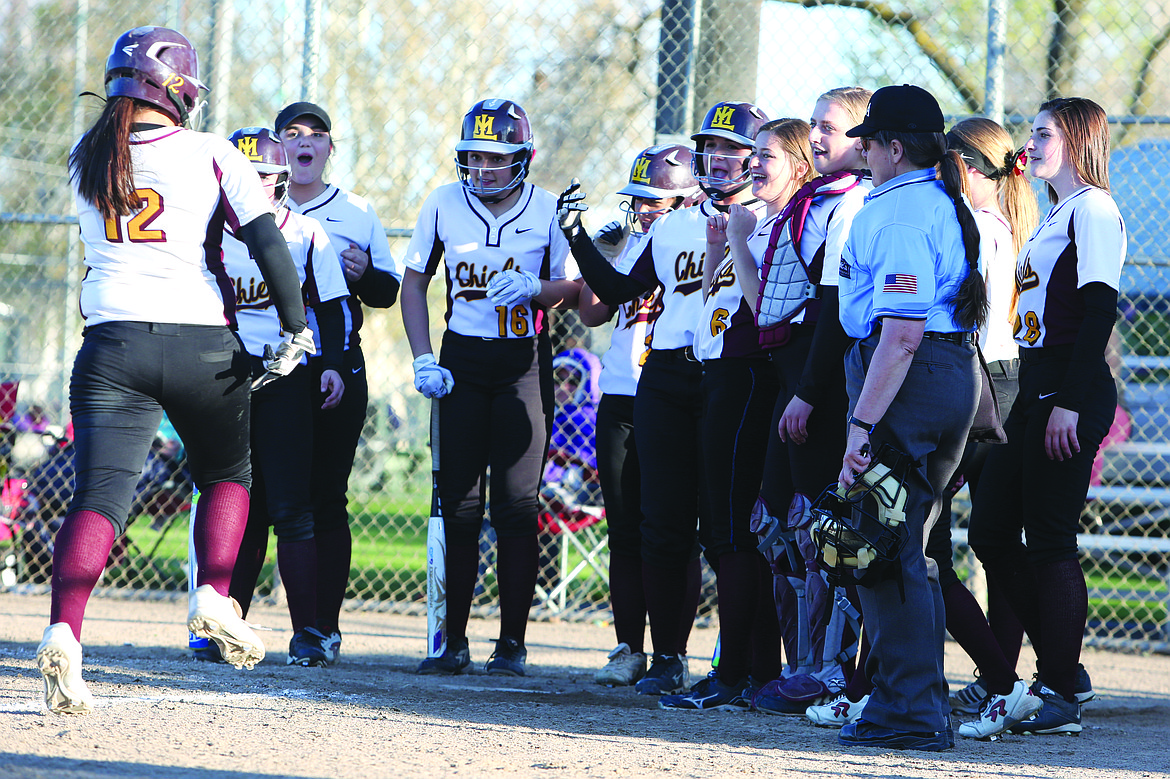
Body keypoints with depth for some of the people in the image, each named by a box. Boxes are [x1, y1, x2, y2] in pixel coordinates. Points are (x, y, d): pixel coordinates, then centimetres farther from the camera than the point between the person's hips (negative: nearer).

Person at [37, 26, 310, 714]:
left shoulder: (87, 161, 9)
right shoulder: (211, 156, -1)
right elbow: (268, 244, -6)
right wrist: (296, 327, 1)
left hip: (112, 346, 2)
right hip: (204, 345, -2)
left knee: (100, 495, -6)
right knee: (227, 474, 23)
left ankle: (65, 632, -25)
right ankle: (215, 598, 7)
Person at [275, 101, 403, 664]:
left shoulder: (357, 215, 11)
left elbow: (389, 293, 13)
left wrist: (364, 274, -8)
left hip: (337, 373, 0)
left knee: (326, 500, -2)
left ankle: (323, 629, 1)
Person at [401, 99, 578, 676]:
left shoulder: (548, 211, -4)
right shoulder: (444, 205, 1)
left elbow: (573, 290, 2)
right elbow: (414, 283, 10)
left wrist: (536, 289, -20)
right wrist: (423, 360, 0)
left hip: (524, 365, -2)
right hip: (462, 362, 2)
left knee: (516, 508, -3)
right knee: (458, 507, 1)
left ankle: (512, 643, 3)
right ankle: (454, 640, 8)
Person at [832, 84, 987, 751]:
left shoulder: (898, 212, -14)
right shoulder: (947, 205, 17)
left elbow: (902, 331, -23)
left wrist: (862, 424, -24)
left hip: (907, 377, -10)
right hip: (956, 372, 10)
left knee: (887, 549, -5)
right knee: (908, 549, 16)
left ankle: (911, 709, -6)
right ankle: (923, 709, 20)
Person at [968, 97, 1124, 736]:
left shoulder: (1092, 210, -9)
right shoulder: (1055, 215, 21)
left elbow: (1099, 311, -17)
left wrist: (1069, 405, -22)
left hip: (1072, 393, -10)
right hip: (1034, 391, 10)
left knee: (1050, 540, -9)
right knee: (990, 530, 9)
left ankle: (1060, 698, -5)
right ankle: (1060, 666, 15)